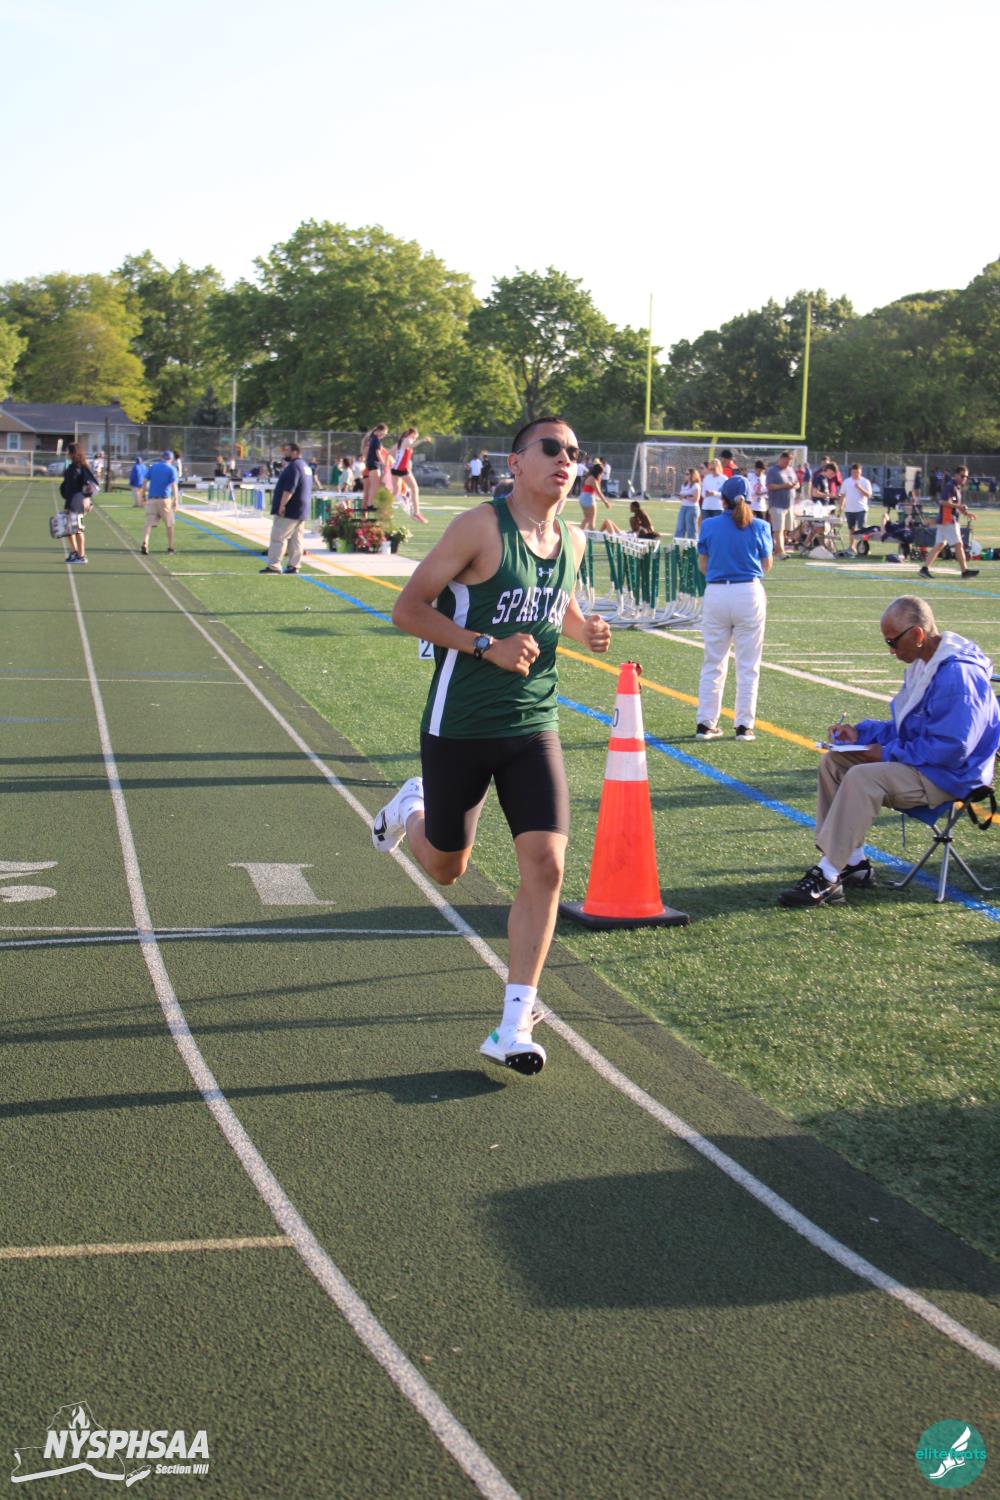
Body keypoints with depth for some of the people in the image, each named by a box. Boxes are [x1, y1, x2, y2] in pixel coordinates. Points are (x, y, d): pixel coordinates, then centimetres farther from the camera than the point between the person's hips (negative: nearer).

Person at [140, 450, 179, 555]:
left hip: (151, 499, 2)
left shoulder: (153, 467, 11)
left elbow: (145, 482, 7)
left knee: (149, 523, -3)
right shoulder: (171, 469, 1)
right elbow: (174, 486, -10)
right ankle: (170, 547, 17)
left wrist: (143, 495, 16)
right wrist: (175, 500, -14)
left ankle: (145, 544, -25)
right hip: (165, 499, -2)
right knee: (169, 524, 12)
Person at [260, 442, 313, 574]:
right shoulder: (306, 467, 18)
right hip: (301, 511, 10)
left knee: (278, 538, -8)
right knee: (296, 539, 8)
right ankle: (294, 566, 7)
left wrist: (282, 505, -24)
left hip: (289, 510, -10)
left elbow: (289, 488, -23)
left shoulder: (294, 466, -14)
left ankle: (273, 565, -10)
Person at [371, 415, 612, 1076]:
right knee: (446, 868, 13)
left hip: (534, 725, 4)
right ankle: (410, 808, 50)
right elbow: (409, 609, -14)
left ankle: (515, 1025, -3)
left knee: (545, 865, -11)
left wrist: (584, 629, 3)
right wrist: (488, 646, -23)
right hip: (459, 725, -4)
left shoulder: (573, 540, 5)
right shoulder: (482, 526, -14)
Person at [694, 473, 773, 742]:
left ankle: (705, 723, 12)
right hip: (749, 594, -1)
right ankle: (744, 725, 6)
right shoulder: (759, 528, -5)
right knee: (748, 666, 6)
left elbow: (703, 565, 6)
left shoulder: (709, 526, -3)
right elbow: (767, 566, 5)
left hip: (715, 593, 1)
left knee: (713, 663, 11)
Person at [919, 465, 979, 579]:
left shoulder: (957, 487, 19)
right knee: (958, 544, -7)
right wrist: (958, 506, -25)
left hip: (950, 520, 10)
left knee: (939, 545, 6)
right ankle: (965, 571, -3)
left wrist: (966, 513, 15)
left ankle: (925, 568, 3)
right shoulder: (950, 486, -12)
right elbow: (943, 502, -22)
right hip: (947, 520, -10)